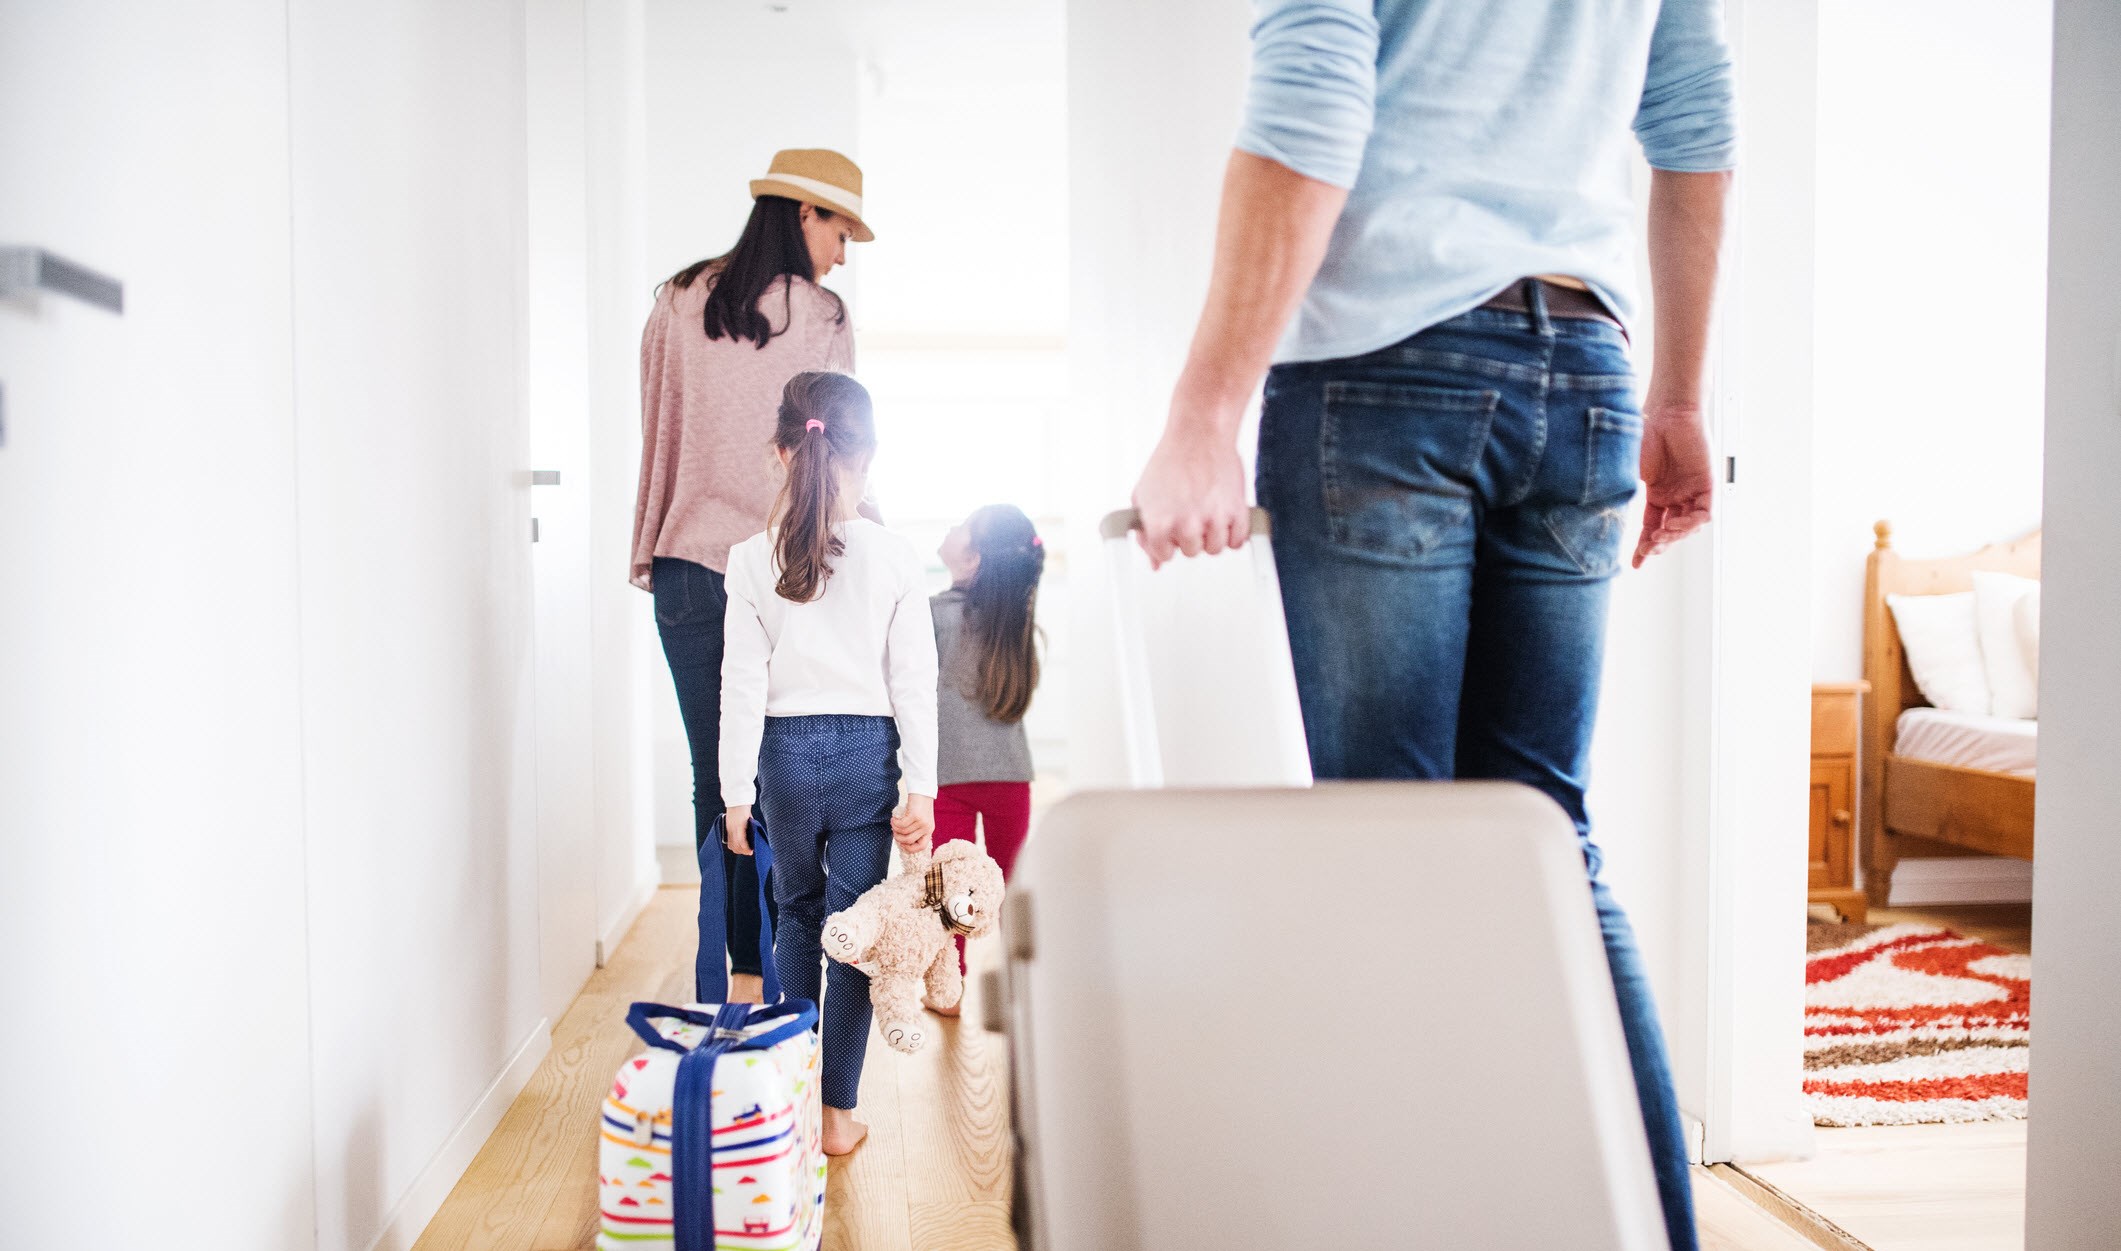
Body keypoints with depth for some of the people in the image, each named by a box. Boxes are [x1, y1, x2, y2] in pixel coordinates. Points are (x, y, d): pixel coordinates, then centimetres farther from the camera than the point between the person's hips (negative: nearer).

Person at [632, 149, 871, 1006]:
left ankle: (719, 990, 12)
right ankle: (769, 989, 9)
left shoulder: (677, 306, 8)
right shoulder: (819, 317, -3)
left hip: (689, 568, 4)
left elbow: (657, 439, 12)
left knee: (713, 784, 8)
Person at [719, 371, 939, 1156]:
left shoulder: (752, 559, -6)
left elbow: (743, 684, -5)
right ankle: (838, 1111, 13)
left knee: (796, 910, 21)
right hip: (866, 750, -1)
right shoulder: (898, 559, -7)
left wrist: (737, 791, 0)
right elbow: (914, 684, -6)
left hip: (786, 751, 1)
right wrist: (921, 788, -1)